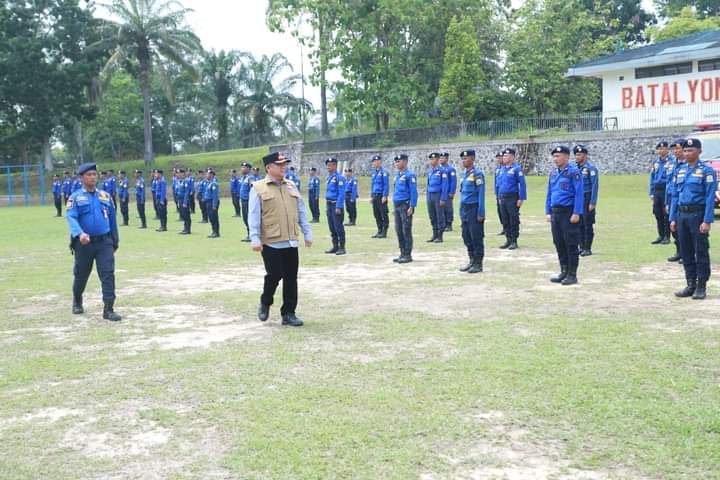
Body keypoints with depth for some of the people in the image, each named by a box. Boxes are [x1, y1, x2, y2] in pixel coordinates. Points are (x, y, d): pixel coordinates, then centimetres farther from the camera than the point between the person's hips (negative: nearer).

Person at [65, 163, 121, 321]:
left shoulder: (105, 196, 9)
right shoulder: (75, 198, -2)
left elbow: (112, 219, 15)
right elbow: (71, 218, -16)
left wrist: (115, 240, 17)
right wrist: (80, 234, -34)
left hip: (104, 242, 2)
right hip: (84, 243, -2)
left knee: (108, 274, -9)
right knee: (81, 275, 14)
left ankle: (108, 309, -8)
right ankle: (77, 302, 40)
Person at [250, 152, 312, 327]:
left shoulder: (291, 186, 13)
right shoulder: (258, 188, -3)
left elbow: (301, 212, 15)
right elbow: (254, 216, -6)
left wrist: (307, 234, 12)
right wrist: (255, 239, -13)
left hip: (291, 242, 5)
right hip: (271, 243, -5)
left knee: (291, 278, 5)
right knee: (274, 275, -5)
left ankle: (288, 313, 14)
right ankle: (265, 303, 22)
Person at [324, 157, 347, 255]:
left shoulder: (339, 177, -12)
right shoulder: (329, 177, 15)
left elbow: (341, 194, -17)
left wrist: (338, 207, -21)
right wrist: (327, 206, 17)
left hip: (336, 205, -8)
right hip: (329, 205, 8)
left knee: (338, 227, -6)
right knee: (332, 227, 11)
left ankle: (342, 248, -1)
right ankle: (335, 246, 18)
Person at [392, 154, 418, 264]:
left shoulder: (409, 175, -10)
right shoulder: (397, 175, 15)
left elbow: (413, 192, -14)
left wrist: (411, 207, -19)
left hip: (405, 206, -8)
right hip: (397, 206, 8)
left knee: (406, 231, -4)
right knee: (399, 231, 10)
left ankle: (408, 255, 0)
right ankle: (402, 254, 17)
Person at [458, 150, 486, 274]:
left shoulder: (477, 174, -11)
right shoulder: (465, 174, 14)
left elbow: (481, 194, -15)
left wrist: (481, 213, -18)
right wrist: (461, 211, 17)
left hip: (474, 209, -8)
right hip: (465, 210, 8)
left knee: (477, 238, -2)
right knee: (466, 237, 12)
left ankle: (478, 264, 5)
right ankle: (472, 261, 22)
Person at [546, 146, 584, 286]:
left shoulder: (573, 172, -9)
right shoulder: (553, 173, 13)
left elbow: (579, 193, -13)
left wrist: (576, 213, -18)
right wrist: (548, 212, 12)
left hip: (569, 213, -7)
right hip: (555, 213, 7)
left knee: (571, 245, -2)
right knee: (559, 244, 11)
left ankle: (572, 275, 5)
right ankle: (564, 272, 21)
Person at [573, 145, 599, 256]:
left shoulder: (591, 168, -9)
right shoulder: (575, 168, 11)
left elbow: (595, 186, -12)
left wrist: (592, 203, -17)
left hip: (587, 199, -7)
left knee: (588, 225, -2)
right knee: (579, 225, 9)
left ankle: (588, 249, 2)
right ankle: (582, 247, 17)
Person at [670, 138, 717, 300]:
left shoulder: (707, 171, -6)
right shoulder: (680, 170, 13)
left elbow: (710, 197, -12)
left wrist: (707, 221, -18)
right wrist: (673, 218, 10)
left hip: (698, 215, -6)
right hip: (682, 215, 6)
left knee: (701, 251, 0)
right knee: (686, 252, 10)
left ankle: (701, 287, 8)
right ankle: (691, 285, 19)